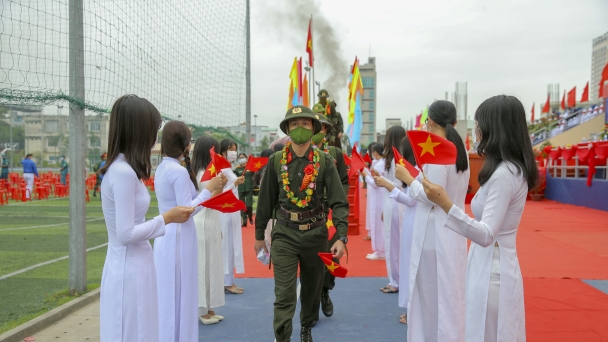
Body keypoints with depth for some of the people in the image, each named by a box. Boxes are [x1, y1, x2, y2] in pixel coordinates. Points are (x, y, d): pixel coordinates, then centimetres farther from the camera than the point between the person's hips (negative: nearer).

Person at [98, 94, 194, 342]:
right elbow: (126, 234, -21)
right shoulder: (124, 172, -21)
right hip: (129, 271, -9)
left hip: (132, 267, 9)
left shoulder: (122, 168, 8)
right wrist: (167, 218, -12)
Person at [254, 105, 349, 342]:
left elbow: (339, 202, -10)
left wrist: (341, 237, -20)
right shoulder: (276, 161, -2)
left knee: (312, 287, 19)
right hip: (284, 235, -1)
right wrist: (259, 235, 9)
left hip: (315, 233, 1)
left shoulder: (324, 161, -6)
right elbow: (266, 200, 5)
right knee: (284, 295, -5)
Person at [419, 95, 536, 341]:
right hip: (496, 267, 10)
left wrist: (445, 204, -36)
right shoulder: (513, 169, 8)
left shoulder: (503, 174, -22)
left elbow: (486, 235, -28)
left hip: (491, 272, -10)